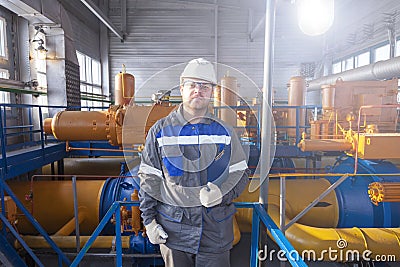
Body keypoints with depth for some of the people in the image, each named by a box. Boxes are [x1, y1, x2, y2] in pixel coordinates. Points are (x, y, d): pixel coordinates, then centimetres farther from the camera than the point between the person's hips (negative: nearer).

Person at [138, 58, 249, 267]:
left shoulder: (224, 132, 2)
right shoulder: (160, 131, -1)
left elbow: (241, 173, 5)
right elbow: (148, 180, 2)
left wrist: (223, 192, -14)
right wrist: (149, 221, -1)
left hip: (216, 229, 1)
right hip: (173, 229, 0)